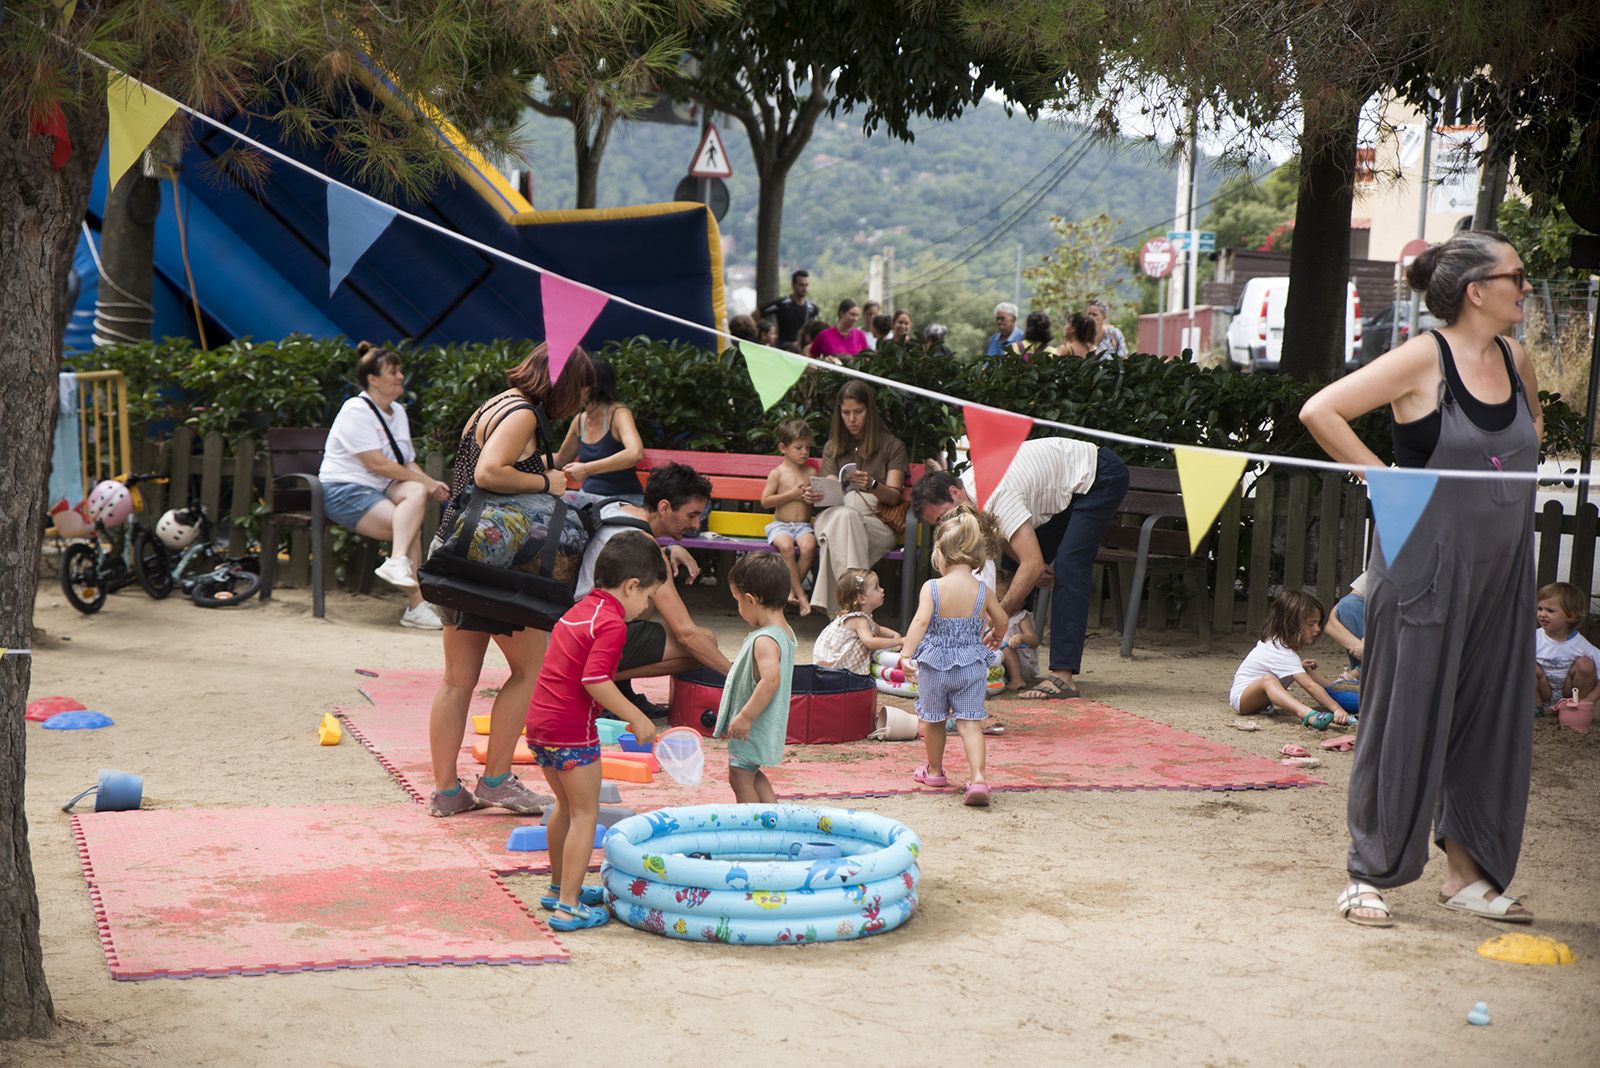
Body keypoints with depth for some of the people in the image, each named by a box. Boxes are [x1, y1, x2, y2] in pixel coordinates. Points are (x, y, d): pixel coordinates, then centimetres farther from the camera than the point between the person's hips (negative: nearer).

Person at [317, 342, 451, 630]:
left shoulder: (397, 412, 18)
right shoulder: (356, 410, -9)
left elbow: (408, 463, 15)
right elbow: (376, 463, -18)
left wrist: (430, 484, -8)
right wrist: (427, 482, -16)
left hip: (381, 489, 7)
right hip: (345, 490, -7)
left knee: (416, 491, -28)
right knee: (413, 526, -27)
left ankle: (397, 562, -39)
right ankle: (416, 604, -30)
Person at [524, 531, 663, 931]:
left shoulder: (578, 610, 15)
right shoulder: (612, 624, -14)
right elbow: (596, 681, -24)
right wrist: (636, 718, -16)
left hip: (540, 721, 9)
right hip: (572, 729, -9)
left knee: (566, 806, 23)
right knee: (585, 813, -1)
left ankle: (559, 887, 36)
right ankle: (568, 906, -1)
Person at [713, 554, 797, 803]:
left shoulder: (765, 641, -26)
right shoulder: (784, 631, 6)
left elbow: (771, 680, -37)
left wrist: (745, 716, -32)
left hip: (754, 727, -10)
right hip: (765, 726, 10)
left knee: (740, 777, 2)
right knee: (752, 775, 24)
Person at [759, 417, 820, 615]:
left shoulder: (810, 473, 12)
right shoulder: (777, 473, 3)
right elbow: (765, 501, -4)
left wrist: (813, 498, -8)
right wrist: (792, 494, -10)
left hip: (804, 525, 2)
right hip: (781, 525, -2)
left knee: (808, 546, -31)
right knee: (786, 546, -34)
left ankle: (792, 590, -17)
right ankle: (800, 593, -25)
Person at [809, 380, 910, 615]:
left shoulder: (892, 446, 15)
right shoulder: (833, 447, 25)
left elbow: (894, 496, 4)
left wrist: (872, 485, -19)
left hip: (875, 521, -2)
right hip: (834, 516, 2)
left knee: (845, 516, -38)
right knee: (842, 514, -38)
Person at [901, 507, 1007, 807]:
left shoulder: (932, 588, -14)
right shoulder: (982, 590, -3)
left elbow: (921, 621, -26)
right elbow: (1001, 621, 12)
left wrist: (907, 655, -27)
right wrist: (994, 637, 34)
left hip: (935, 665, -2)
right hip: (972, 666, 2)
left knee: (933, 720, 19)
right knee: (970, 723, 1)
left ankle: (934, 770, 37)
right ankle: (978, 777, -16)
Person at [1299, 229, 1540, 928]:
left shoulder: (1515, 360, 8)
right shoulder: (1424, 358, -12)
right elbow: (1320, 411, -16)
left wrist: (1516, 476, 13)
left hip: (1500, 570, 7)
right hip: (1424, 563, -7)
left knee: (1490, 719, 10)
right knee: (1404, 719, -1)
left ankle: (1467, 873, 22)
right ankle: (1369, 876, 11)